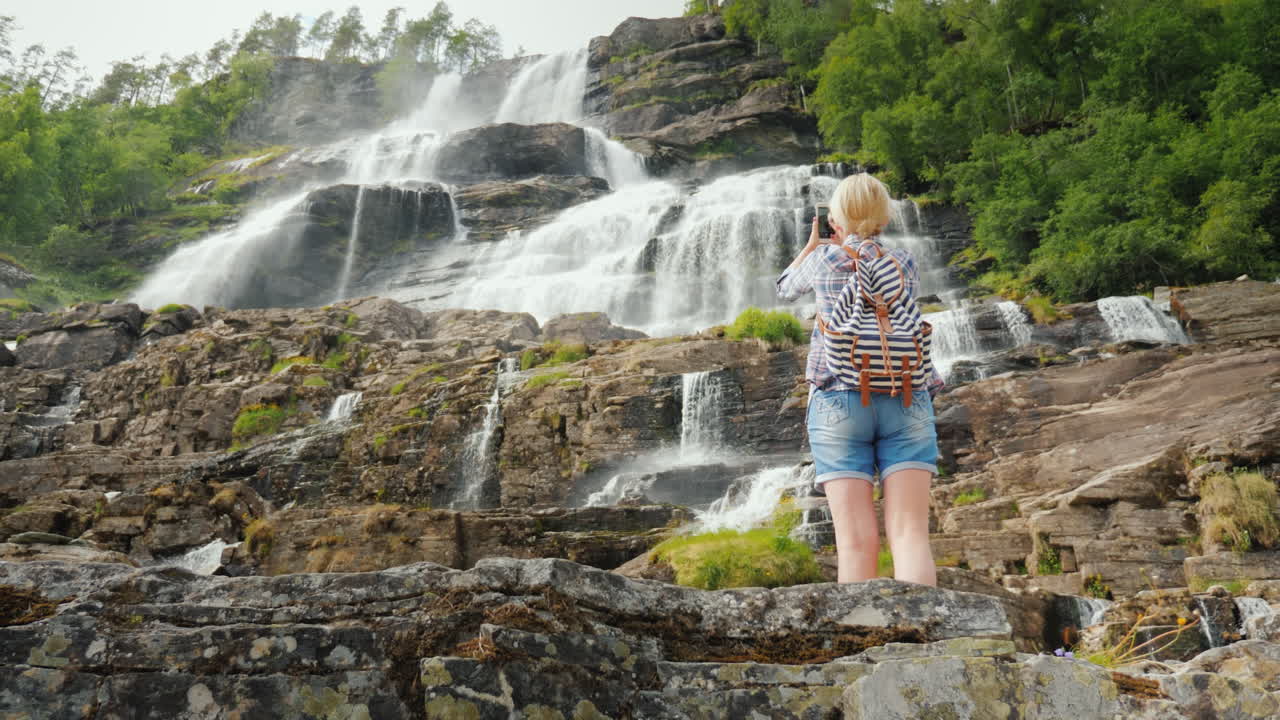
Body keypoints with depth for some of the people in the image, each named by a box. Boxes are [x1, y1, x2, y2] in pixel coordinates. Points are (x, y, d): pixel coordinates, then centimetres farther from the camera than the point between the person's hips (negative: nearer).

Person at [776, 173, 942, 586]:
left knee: (857, 544, -5)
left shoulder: (823, 260, 6)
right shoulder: (905, 264, 10)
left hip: (839, 403, -1)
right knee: (910, 535, -8)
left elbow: (786, 289, 26)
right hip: (906, 403, 1)